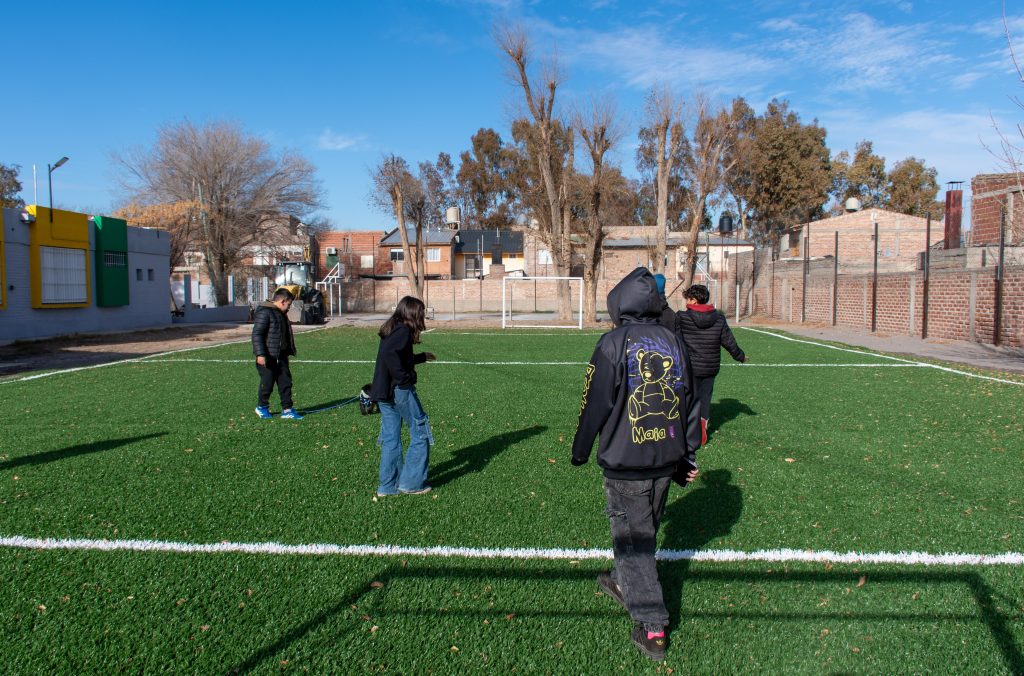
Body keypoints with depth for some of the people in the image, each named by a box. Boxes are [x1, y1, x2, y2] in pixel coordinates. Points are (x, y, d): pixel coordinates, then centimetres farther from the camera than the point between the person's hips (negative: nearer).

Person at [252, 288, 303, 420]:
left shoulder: (281, 313, 16)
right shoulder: (264, 312, -15)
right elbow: (257, 334, -20)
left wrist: (289, 351, 25)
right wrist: (260, 354, -25)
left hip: (281, 355, 9)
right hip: (268, 356, -8)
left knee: (286, 382, 5)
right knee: (267, 382, 3)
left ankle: (287, 409, 9)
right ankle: (262, 407, 23)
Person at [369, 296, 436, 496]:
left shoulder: (391, 329, 16)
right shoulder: (404, 330, -12)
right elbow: (390, 353, -28)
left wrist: (422, 357, 28)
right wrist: (405, 377, -21)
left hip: (383, 392, 9)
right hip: (400, 390, -9)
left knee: (390, 438, 13)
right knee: (420, 432, 3)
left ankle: (388, 485, 18)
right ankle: (411, 482, 5)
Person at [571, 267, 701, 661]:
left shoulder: (613, 343, -13)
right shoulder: (674, 341, 4)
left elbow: (594, 404, -10)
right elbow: (690, 402, 10)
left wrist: (580, 450, 5)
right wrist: (688, 455, 19)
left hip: (626, 462, -6)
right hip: (666, 459, 6)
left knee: (632, 537, 4)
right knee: (645, 530, 22)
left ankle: (651, 626, 5)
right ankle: (623, 584, 44)